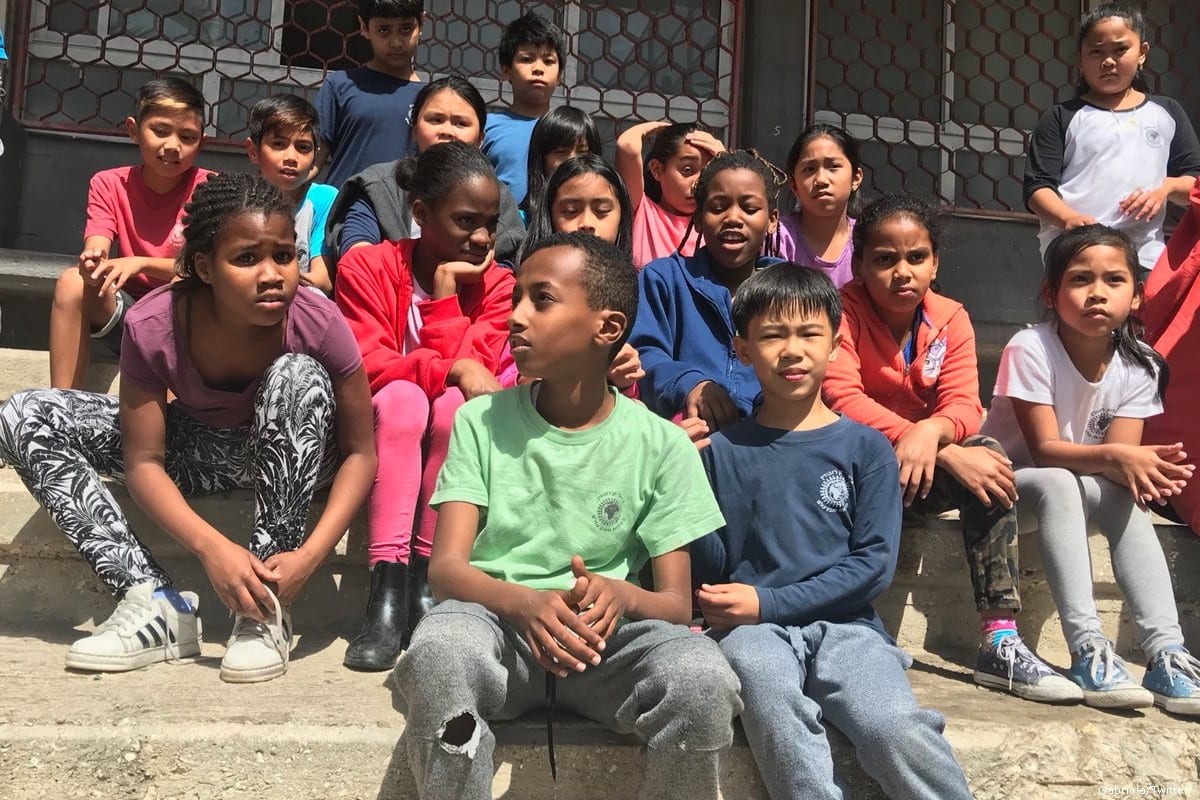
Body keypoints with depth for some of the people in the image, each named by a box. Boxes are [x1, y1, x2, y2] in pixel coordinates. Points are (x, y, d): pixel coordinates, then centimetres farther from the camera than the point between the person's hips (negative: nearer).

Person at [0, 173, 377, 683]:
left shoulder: (318, 322, -29)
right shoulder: (152, 325, -26)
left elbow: (360, 453, -21)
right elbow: (144, 462, -21)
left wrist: (310, 554, -34)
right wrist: (212, 547, -37)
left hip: (289, 457, -2)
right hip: (193, 448, 2)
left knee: (298, 375, -35)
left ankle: (267, 609, -27)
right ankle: (153, 601, -20)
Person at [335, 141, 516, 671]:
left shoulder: (496, 284, -4)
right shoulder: (367, 267, -8)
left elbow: (472, 370, -16)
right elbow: (366, 365, -18)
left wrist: (445, 290, -18)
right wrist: (456, 370, -30)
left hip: (453, 434, 2)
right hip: (383, 429, -1)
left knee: (456, 402, -31)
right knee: (402, 397, -33)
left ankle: (425, 579, -28)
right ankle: (387, 586, -39)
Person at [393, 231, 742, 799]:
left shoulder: (660, 443, 2)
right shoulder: (481, 421, 5)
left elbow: (677, 602, 1)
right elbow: (446, 566, -4)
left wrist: (620, 594, -24)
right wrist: (524, 602, -26)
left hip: (606, 637, 0)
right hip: (496, 620, 0)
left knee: (702, 679, -31)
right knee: (440, 650, -35)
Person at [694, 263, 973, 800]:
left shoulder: (865, 447, 8)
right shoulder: (722, 450, 9)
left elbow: (874, 564, 1)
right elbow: (710, 571, 7)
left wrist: (769, 603, -8)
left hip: (845, 624, 0)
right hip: (753, 631, 0)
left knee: (898, 730, -29)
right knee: (766, 682, -35)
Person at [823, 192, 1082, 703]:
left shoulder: (951, 320, 2)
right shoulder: (841, 311, -12)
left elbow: (964, 405, -9)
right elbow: (842, 399, -26)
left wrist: (930, 433, -36)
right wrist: (948, 454, -31)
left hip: (925, 470, 5)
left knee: (986, 455, -24)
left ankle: (1000, 643, -24)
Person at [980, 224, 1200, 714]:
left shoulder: (1139, 366, -8)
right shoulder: (1030, 349, -21)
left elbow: (1121, 456, -15)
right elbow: (1044, 450, -24)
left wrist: (1147, 465, -39)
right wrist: (1115, 457, -40)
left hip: (1086, 487, 4)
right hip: (1008, 485, -4)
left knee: (1126, 498, -27)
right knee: (1056, 483, -35)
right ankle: (1088, 651, -39)